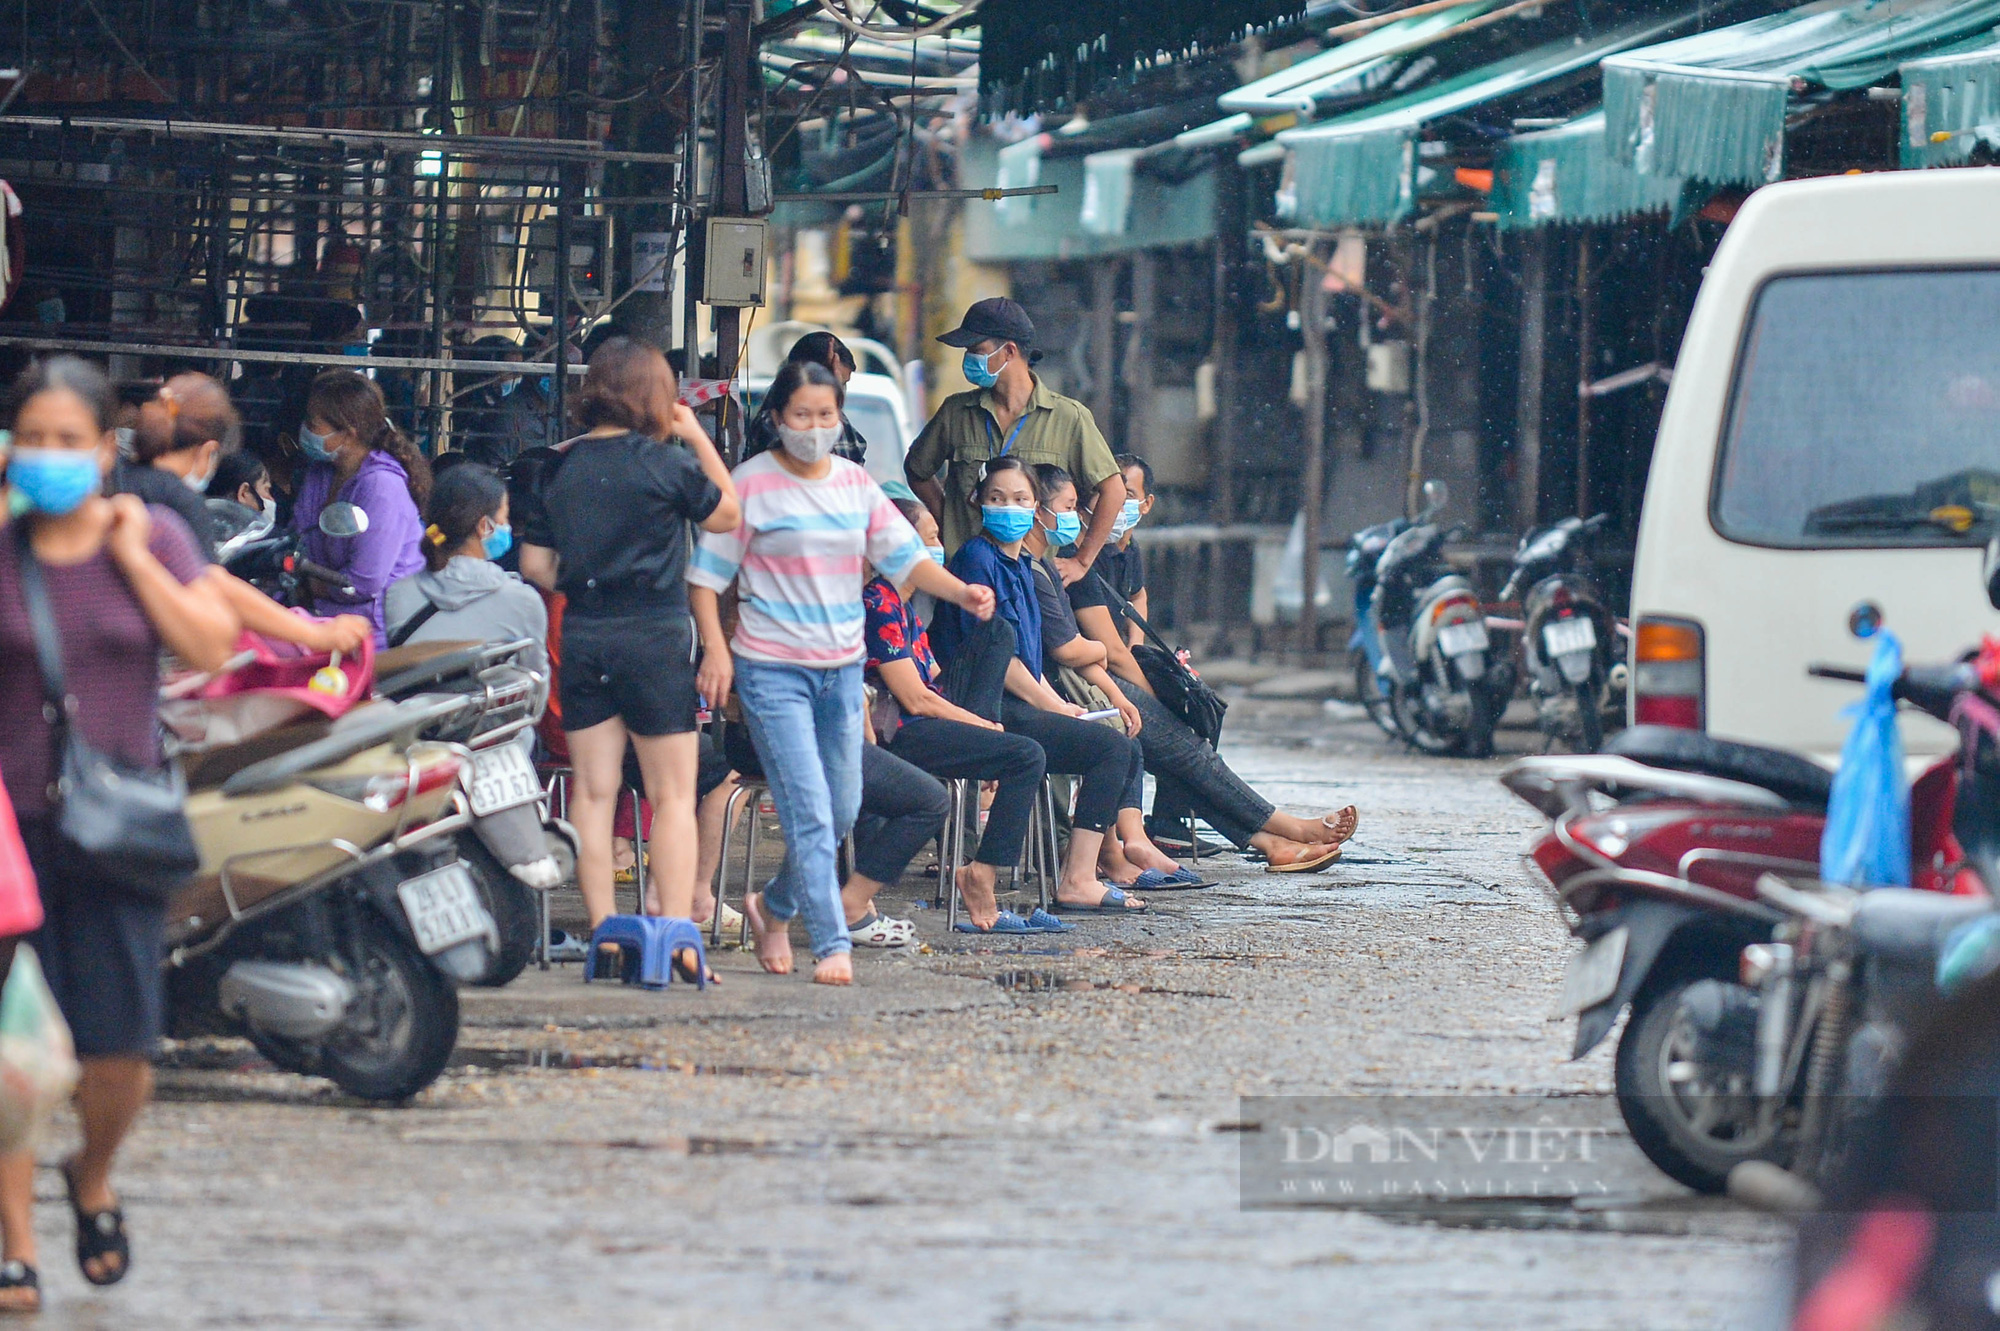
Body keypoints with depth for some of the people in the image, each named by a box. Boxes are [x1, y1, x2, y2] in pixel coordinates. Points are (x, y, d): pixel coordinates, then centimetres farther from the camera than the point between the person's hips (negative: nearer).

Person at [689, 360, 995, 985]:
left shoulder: (856, 484, 9)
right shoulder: (753, 483, -6)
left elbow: (905, 555, 3)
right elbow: (707, 574, -5)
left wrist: (961, 592, -15)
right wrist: (715, 647, -18)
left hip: (842, 668, 6)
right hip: (773, 668, -6)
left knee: (843, 811, 13)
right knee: (809, 811, -13)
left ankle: (774, 906, 35)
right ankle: (832, 946, -13)